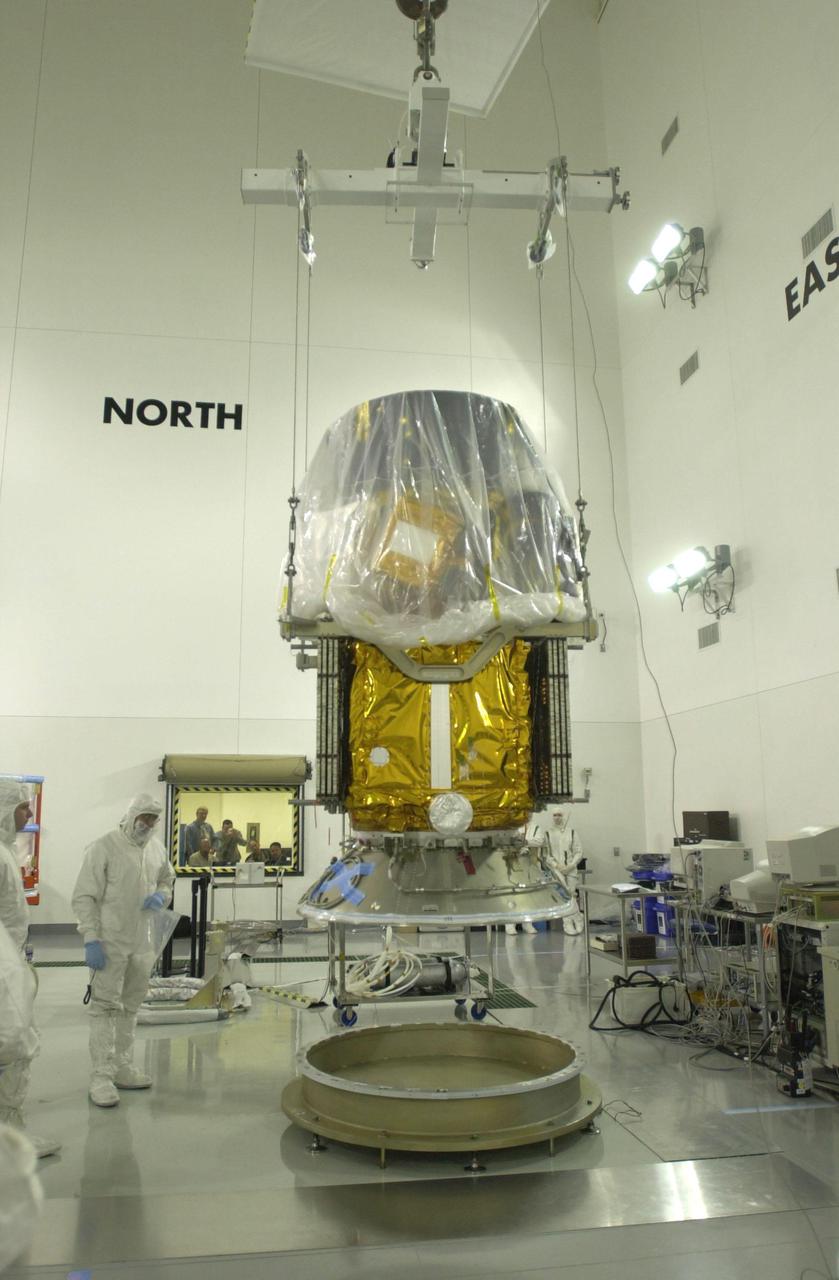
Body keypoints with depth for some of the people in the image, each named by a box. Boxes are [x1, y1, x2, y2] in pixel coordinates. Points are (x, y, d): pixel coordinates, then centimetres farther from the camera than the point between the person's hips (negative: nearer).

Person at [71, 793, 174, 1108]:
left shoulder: (156, 849, 8)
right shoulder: (104, 848, -11)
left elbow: (166, 881, 23)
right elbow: (84, 897, -12)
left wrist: (161, 896, -2)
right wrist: (91, 940, -18)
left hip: (142, 942, 7)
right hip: (110, 941, -7)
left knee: (129, 1008, 15)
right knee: (105, 1007, -4)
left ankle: (122, 1069, 27)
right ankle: (101, 1077, 3)